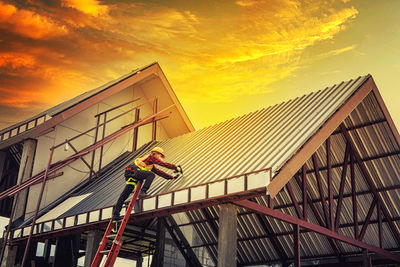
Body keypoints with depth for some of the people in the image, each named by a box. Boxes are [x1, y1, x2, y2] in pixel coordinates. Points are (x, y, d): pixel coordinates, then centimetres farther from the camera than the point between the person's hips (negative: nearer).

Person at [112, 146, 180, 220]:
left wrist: (172, 177, 34)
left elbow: (159, 172, 35)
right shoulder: (151, 157, 9)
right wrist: (176, 167, 9)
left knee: (125, 194, 5)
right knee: (151, 175, -19)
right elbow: (163, 164, 4)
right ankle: (143, 191, -26)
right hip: (133, 170, -9)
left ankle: (115, 212, 3)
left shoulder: (151, 165, 34)